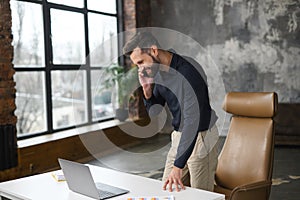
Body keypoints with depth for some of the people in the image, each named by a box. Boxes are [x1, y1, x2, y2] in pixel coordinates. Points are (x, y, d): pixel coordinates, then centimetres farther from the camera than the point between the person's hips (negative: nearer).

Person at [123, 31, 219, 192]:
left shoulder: (188, 71, -26)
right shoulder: (159, 72, 0)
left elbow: (192, 121, -30)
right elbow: (154, 112, 9)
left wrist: (178, 166, -32)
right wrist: (147, 90, -13)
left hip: (200, 137, -7)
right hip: (179, 136, 8)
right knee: (166, 190, 11)